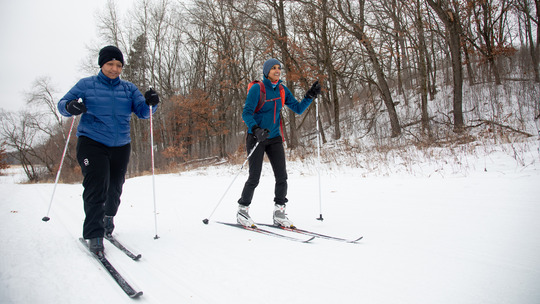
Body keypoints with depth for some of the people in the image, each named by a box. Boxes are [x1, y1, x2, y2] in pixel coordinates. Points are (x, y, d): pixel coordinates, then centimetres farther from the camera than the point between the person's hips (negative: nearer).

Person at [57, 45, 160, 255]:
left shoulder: (129, 88, 10)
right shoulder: (86, 85, 4)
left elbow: (142, 112, 2)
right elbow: (62, 104, 4)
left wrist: (150, 103, -20)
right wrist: (70, 107, -20)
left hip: (121, 146, 3)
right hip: (92, 142, -3)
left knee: (115, 189, 10)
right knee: (96, 186, -14)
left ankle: (108, 218, 38)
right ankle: (94, 234, -5)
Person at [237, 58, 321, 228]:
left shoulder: (282, 90, 7)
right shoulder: (257, 89, -10)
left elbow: (298, 109, 10)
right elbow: (246, 113, -15)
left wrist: (310, 96, -4)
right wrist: (256, 129, -32)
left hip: (274, 138, 5)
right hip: (256, 138, -5)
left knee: (281, 176, -3)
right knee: (254, 178, -6)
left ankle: (279, 214, 9)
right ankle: (242, 211, 14)